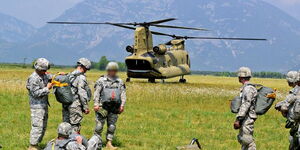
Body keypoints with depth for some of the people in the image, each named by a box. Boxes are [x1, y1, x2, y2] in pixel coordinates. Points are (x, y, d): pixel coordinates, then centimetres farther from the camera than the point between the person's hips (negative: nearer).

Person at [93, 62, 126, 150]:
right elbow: (97, 93, -2)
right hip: (103, 107, -3)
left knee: (112, 126, 4)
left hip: (114, 108, 3)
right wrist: (96, 104, -12)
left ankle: (109, 143, 9)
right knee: (99, 125, -5)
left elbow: (123, 94, 11)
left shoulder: (120, 82, 15)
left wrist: (122, 105, -1)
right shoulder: (101, 80, 4)